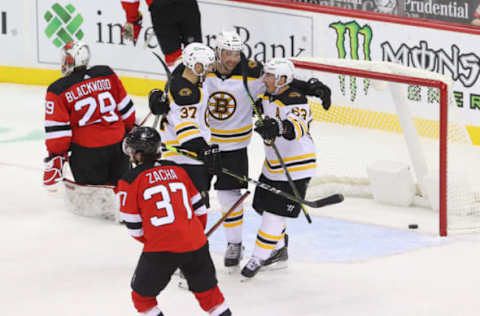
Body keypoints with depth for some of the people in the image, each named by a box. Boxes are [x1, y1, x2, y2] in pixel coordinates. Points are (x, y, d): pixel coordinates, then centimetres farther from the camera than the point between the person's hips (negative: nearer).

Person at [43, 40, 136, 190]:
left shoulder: (58, 91, -10)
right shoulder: (107, 75, 1)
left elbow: (56, 130, -11)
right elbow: (125, 107, 9)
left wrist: (54, 158, -4)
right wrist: (131, 129, 24)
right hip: (118, 143, 4)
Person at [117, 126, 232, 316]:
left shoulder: (130, 181, -1)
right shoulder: (178, 171, 12)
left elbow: (134, 227, 2)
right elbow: (199, 208, 18)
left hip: (161, 250, -4)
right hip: (195, 244, 5)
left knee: (142, 295, 14)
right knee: (207, 290, 21)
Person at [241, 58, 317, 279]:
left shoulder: (296, 101, -24)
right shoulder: (267, 97, 3)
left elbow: (297, 128, -43)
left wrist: (280, 127, -61)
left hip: (295, 168, -9)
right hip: (273, 165, 9)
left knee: (274, 214, -9)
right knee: (265, 207, 17)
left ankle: (259, 257, 1)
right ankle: (279, 250, 36)